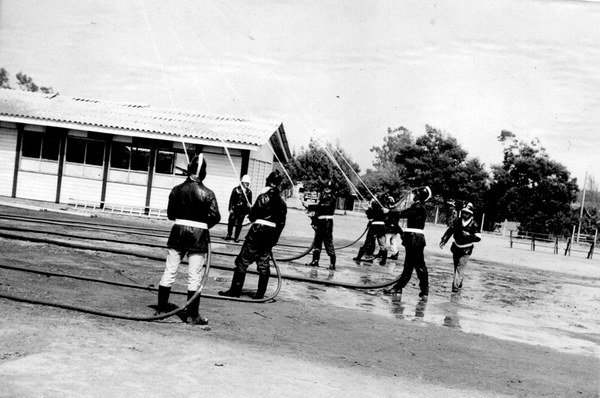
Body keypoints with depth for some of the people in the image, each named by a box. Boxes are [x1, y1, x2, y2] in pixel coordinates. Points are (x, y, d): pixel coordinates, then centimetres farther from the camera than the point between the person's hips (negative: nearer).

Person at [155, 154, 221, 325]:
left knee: (169, 272, 12)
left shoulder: (177, 190, 0)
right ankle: (192, 315, 7)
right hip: (198, 235, -3)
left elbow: (170, 213, 4)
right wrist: (204, 224, 5)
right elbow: (215, 216, -12)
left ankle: (161, 308, 19)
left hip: (178, 231, 3)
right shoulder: (207, 193, -11)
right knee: (194, 277, 3)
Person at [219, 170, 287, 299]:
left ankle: (235, 290, 1)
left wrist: (252, 216, 14)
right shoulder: (281, 202, 9)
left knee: (243, 260, 0)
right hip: (271, 234, 6)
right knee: (264, 264, 10)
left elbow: (253, 214, -9)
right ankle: (260, 294, 12)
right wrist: (274, 239, 14)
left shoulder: (264, 196, -9)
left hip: (258, 231, -6)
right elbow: (281, 223, 9)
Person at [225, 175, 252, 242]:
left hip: (242, 210, 1)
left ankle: (236, 237, 13)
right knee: (231, 222, 2)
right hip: (234, 209, -1)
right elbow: (231, 199, -2)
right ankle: (228, 235, 18)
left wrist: (249, 205, -8)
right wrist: (230, 208, -6)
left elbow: (250, 201, 9)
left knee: (238, 224, 3)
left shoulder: (249, 192, 3)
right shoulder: (236, 189, -3)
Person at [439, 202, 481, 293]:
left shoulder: (474, 225, -13)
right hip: (456, 248, 5)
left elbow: (478, 238, -13)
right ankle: (459, 284, 31)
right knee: (456, 267, 15)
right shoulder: (457, 221, -2)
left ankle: (456, 286, -13)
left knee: (460, 268, -12)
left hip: (466, 250, -5)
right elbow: (449, 231, 2)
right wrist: (443, 240, -8)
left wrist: (469, 235, -29)